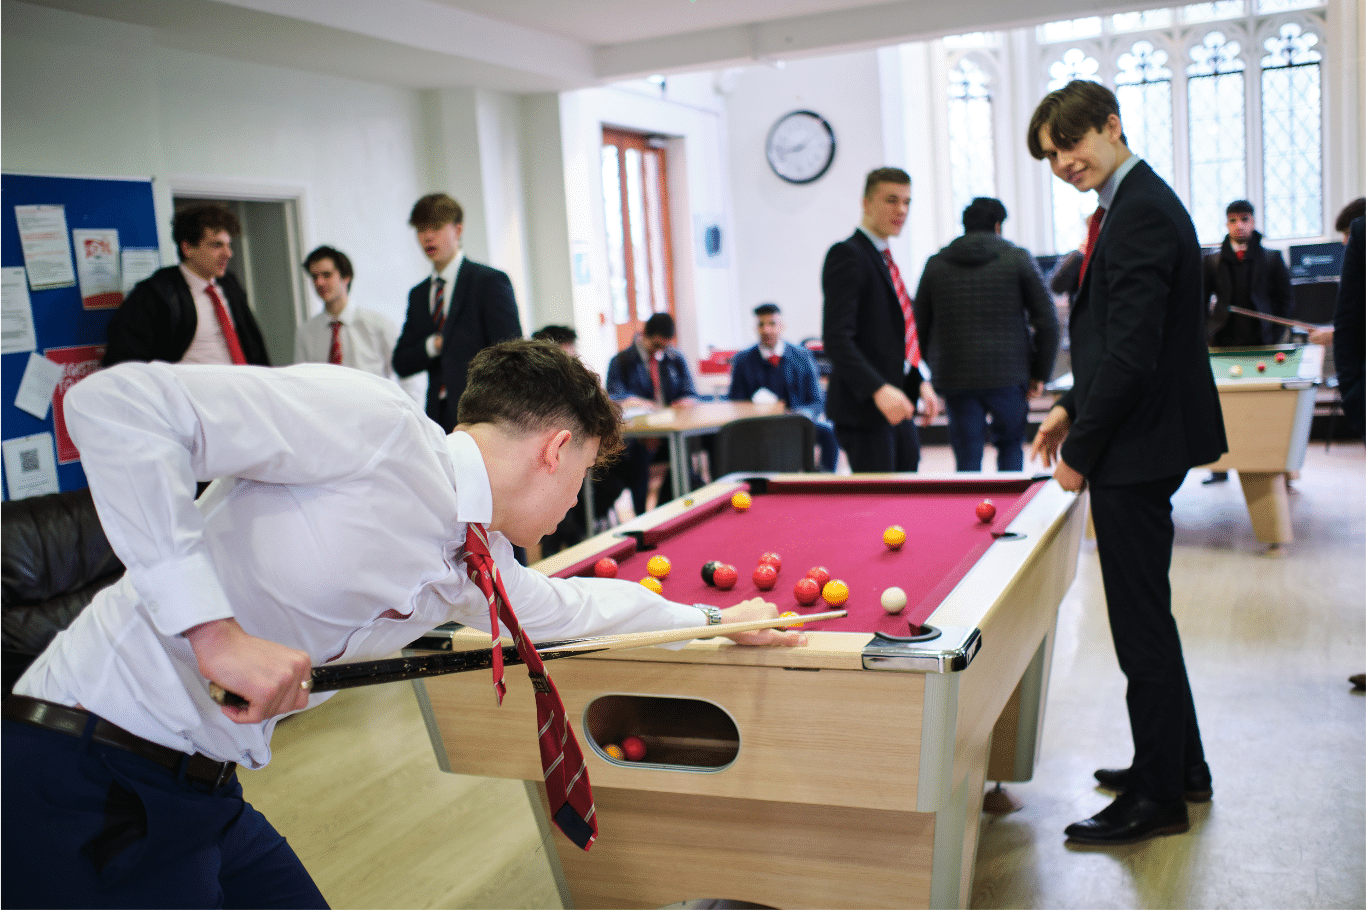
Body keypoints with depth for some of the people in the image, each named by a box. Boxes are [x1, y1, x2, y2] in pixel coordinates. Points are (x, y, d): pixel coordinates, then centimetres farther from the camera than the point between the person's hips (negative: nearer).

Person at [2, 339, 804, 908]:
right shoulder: (374, 421, -19)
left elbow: (571, 603, 30)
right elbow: (115, 404, -24)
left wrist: (715, 619, 40)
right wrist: (215, 628, -27)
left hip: (201, 791, 9)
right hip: (89, 781, -8)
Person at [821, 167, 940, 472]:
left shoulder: (882, 258, 19)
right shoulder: (846, 255, -11)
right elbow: (836, 338, -21)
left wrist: (919, 383, 13)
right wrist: (879, 389, -30)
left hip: (895, 406, 10)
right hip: (864, 407, -9)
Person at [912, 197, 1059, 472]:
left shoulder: (935, 264, 8)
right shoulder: (1018, 258, 2)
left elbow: (919, 326, 9)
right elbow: (1047, 321, -1)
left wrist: (932, 373, 17)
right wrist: (1040, 374, 6)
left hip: (955, 378, 1)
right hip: (1008, 376, -1)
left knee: (967, 458, 5)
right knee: (1010, 445, 18)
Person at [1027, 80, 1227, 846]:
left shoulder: (1140, 212, -18)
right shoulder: (1136, 202, 15)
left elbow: (1133, 353, -23)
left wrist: (1080, 451, -15)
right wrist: (1073, 408, 14)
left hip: (1139, 447, -11)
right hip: (1136, 441, 11)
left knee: (1141, 623, -1)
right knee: (1147, 612, 18)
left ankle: (1159, 797, 12)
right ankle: (1181, 764, 32)